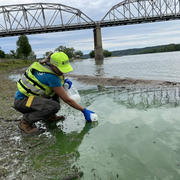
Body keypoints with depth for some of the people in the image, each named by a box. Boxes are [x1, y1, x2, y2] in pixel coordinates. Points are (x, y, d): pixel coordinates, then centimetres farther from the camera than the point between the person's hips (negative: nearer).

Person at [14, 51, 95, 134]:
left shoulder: (46, 65, -4)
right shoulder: (50, 76, -29)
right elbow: (67, 100, -23)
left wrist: (65, 80, -2)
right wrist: (84, 110, -14)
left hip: (31, 96, 9)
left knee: (57, 88, 4)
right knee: (55, 106, -31)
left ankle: (49, 116, 11)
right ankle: (25, 121, -11)